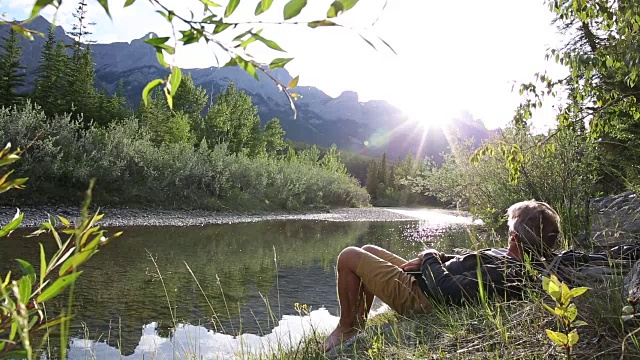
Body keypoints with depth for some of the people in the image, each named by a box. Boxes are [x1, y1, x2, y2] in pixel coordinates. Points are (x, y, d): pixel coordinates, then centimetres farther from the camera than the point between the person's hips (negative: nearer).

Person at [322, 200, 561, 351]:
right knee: (368, 251, 23)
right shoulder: (512, 259, 0)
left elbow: (448, 292, -33)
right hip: (422, 278, 10)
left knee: (349, 256, -2)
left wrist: (430, 258, -17)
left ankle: (346, 329, 16)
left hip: (415, 295, -10)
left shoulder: (506, 273, -31)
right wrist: (438, 258, -2)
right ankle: (358, 325, 27)